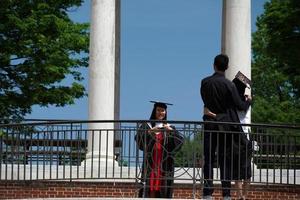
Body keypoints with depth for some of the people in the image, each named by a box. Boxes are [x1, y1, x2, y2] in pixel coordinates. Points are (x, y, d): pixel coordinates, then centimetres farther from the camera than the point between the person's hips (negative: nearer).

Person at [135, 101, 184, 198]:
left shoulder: (169, 127, 18)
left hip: (164, 164, 2)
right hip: (150, 163, -2)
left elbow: (180, 141, 2)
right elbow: (139, 138, -5)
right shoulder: (147, 126, 13)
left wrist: (171, 131, -14)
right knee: (149, 188, -11)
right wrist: (151, 131, -20)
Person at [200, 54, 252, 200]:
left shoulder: (205, 82, 0)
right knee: (225, 160, 3)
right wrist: (248, 102, 16)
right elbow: (240, 106, -5)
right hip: (225, 125, -1)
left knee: (208, 159, 4)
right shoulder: (229, 85, -9)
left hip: (209, 125, 2)